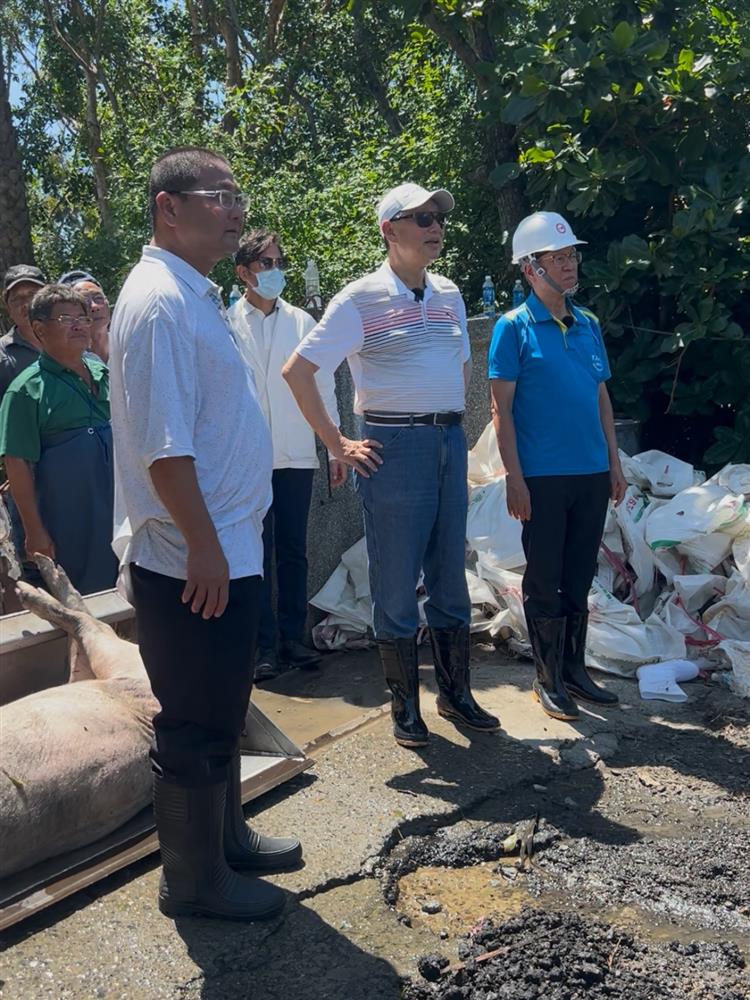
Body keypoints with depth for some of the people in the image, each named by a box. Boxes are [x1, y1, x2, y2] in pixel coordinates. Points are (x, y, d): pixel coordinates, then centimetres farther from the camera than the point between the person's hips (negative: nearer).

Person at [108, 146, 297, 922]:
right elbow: (162, 444, -23)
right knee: (196, 726, 5)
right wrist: (203, 546, -21)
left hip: (225, 551, 10)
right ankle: (194, 880, 23)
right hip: (192, 559, -10)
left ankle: (225, 836, 39)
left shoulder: (194, 296, 15)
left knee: (220, 712, 21)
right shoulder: (160, 300, -16)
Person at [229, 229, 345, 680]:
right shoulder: (226, 323, 1)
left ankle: (293, 636, 20)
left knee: (293, 551, 9)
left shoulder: (302, 322, 9)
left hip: (296, 454, 3)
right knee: (256, 554, 4)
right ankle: (264, 645, 14)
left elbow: (323, 385, 9)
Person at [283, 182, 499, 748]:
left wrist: (456, 426, 14)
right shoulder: (362, 299, -7)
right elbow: (297, 371, -9)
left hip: (451, 443, 6)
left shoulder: (450, 295, 12)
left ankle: (456, 694, 27)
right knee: (397, 583, 2)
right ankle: (405, 707, 17)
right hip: (395, 446, -6)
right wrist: (337, 445, -10)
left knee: (451, 578, 12)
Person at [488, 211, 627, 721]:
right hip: (543, 477, -5)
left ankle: (575, 669, 27)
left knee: (580, 577, 14)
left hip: (592, 474, 6)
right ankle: (549, 678, 18)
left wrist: (614, 463, 10)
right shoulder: (514, 327, -5)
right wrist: (514, 478, -14)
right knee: (545, 580, 4)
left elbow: (602, 397, 15)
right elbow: (502, 407, -8)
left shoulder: (589, 324, 11)